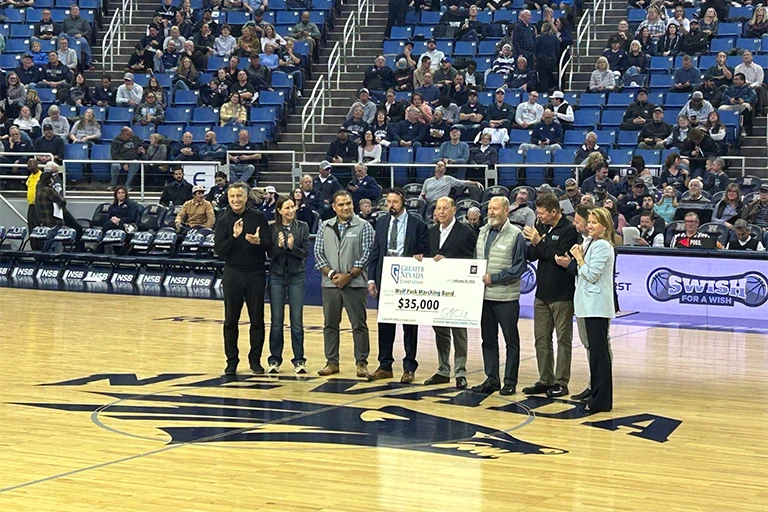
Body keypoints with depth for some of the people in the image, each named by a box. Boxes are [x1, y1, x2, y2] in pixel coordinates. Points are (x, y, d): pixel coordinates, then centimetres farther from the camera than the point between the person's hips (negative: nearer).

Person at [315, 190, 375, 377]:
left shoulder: (363, 227, 0)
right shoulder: (325, 228, 9)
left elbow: (366, 255, -5)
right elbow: (318, 253, 7)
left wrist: (349, 275, -11)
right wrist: (331, 274, -6)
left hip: (355, 283, -3)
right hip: (330, 284, 3)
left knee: (359, 324, -1)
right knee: (330, 324, 8)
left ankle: (361, 363, 6)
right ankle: (332, 362, 16)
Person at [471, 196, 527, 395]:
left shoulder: (515, 235, -7)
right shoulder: (483, 232, 12)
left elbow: (520, 267, -11)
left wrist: (494, 278, -15)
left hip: (506, 297, -6)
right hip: (484, 295, 6)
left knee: (511, 340, 3)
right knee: (488, 339, 11)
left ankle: (510, 381, 10)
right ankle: (492, 379, 19)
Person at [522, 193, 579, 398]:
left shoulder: (568, 230, -12)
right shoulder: (541, 227, 9)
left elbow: (561, 258, -20)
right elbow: (531, 256, 10)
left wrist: (539, 242, -17)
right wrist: (532, 242, -9)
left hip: (562, 294, -7)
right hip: (542, 293, 7)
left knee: (563, 339, 2)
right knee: (541, 338, 10)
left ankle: (561, 382, 6)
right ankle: (545, 380, 19)